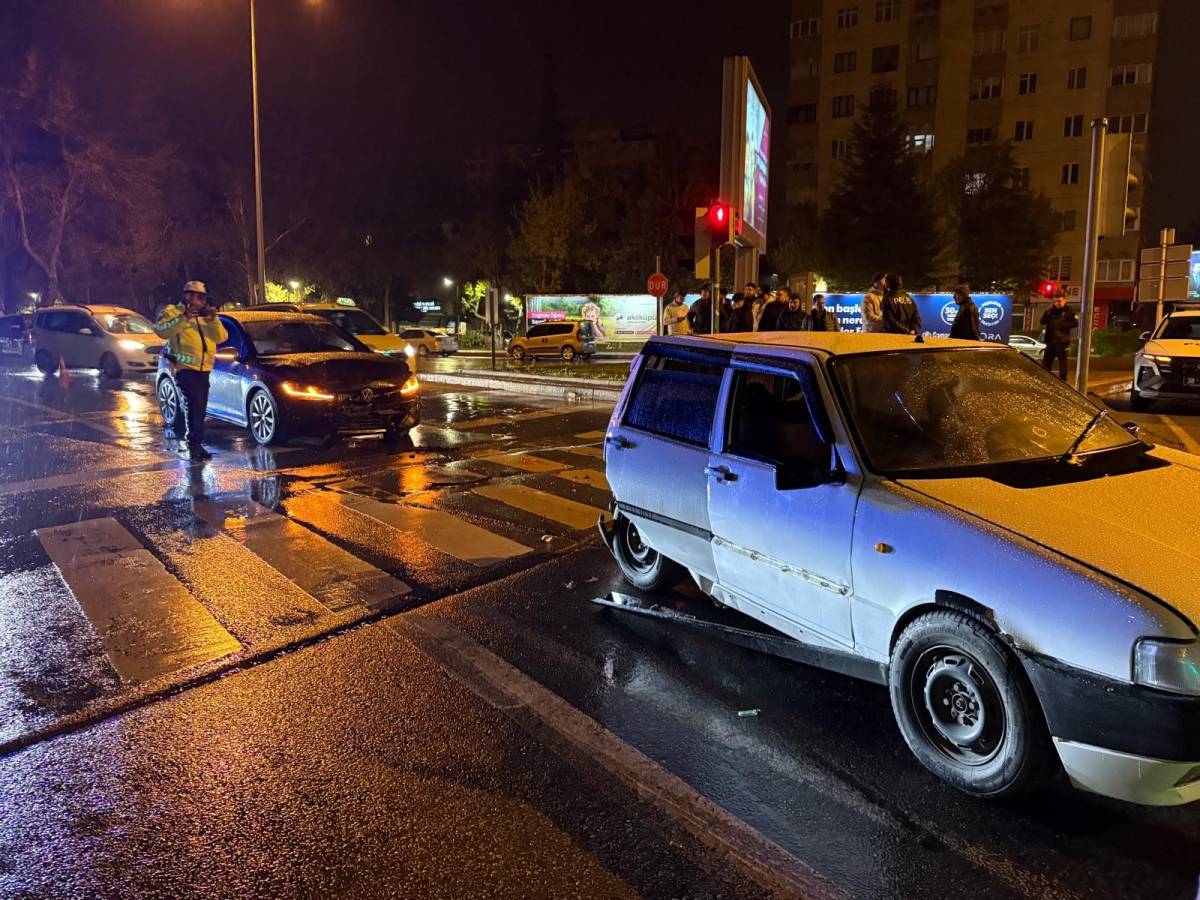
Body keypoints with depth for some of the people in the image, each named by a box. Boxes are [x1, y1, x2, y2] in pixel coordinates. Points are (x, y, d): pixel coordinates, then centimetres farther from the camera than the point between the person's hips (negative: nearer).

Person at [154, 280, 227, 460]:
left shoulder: (205, 316, 20)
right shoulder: (173, 312, 2)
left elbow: (221, 337, 9)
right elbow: (160, 330, -17)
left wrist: (214, 320, -7)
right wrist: (183, 319, -25)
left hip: (203, 370, 7)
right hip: (185, 369, -7)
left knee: (199, 409, 8)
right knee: (194, 406, -15)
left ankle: (193, 444, 15)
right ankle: (195, 444, -13)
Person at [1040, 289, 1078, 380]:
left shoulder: (1069, 311, -3)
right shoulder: (1052, 311, 14)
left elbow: (1075, 323, -10)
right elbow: (1043, 322, 8)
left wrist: (1062, 325, -15)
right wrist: (1048, 310, 0)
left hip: (1062, 342, -6)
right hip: (1050, 341, 6)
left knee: (1062, 363, -1)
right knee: (1045, 363, 8)